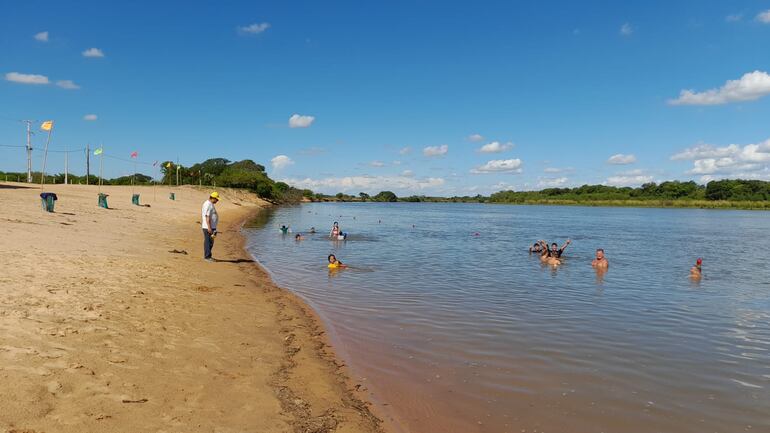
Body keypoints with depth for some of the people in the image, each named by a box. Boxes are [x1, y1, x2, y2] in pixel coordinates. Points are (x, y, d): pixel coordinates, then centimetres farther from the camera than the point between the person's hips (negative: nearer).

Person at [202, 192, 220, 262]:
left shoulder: (210, 204, 17)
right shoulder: (208, 204, -16)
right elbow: (207, 217, -22)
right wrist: (209, 227, -25)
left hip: (211, 227, 11)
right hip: (208, 227, -11)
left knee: (210, 242, 15)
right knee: (208, 242, -6)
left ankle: (207, 256, 23)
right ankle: (207, 257, -2)